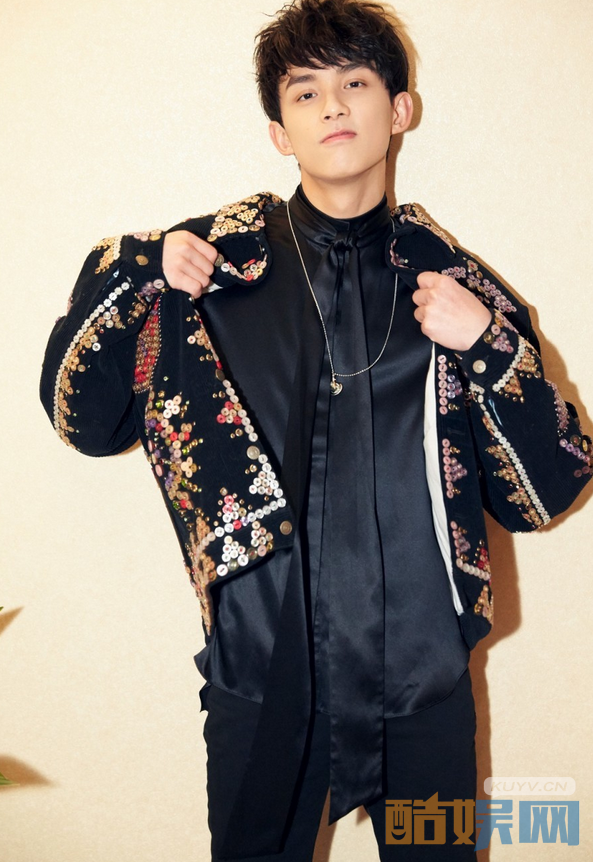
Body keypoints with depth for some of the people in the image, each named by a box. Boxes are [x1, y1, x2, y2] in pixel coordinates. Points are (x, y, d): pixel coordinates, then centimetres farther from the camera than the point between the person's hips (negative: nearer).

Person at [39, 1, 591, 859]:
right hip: (261, 677, 0)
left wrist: (489, 347, -15)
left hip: (422, 682, 1)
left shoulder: (457, 285, -1)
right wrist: (126, 276, -14)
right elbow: (86, 422, 0)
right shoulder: (216, 264, -2)